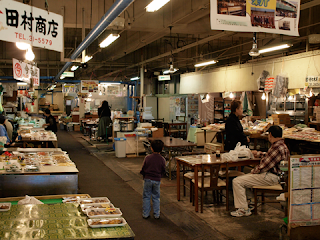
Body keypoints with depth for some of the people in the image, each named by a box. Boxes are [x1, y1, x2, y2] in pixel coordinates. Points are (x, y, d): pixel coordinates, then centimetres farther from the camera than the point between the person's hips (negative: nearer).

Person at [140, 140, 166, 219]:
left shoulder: (147, 158, -12)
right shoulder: (162, 159, -7)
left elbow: (143, 169, -4)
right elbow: (163, 171, 3)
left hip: (148, 179, -1)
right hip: (157, 180, 1)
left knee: (146, 197, 11)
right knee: (156, 198, 13)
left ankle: (145, 214, 15)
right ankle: (156, 214, 18)